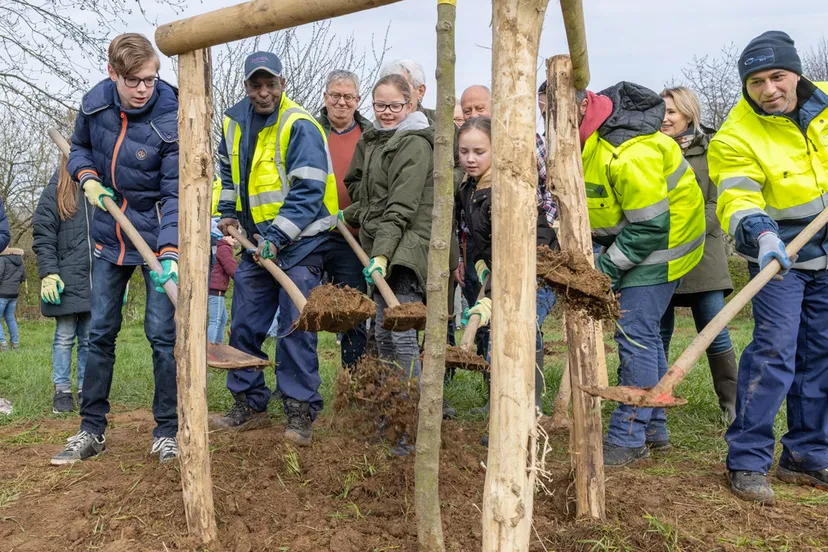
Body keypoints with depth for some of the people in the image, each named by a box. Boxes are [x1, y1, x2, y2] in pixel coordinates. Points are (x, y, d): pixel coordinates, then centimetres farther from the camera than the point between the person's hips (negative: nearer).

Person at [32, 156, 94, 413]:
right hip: (66, 282, -2)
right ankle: (62, 391, 14)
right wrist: (48, 273, -11)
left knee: (89, 339, 8)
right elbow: (43, 237, -2)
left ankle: (86, 389, 17)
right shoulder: (54, 192, 1)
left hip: (97, 281, 2)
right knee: (65, 338, 5)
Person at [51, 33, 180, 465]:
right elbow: (79, 147, 16)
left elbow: (176, 194, -21)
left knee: (162, 334, -4)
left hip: (157, 237, -5)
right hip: (109, 235, 5)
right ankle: (91, 430, 21)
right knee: (100, 332, 9)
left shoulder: (171, 121, -19)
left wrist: (168, 252, -32)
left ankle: (167, 432, 10)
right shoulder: (94, 102, -4)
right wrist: (88, 178, -5)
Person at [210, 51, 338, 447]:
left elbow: (308, 192, -20)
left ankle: (300, 413, 5)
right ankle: (249, 406, 24)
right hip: (256, 240, 7)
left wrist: (277, 238, -23)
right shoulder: (235, 122, 8)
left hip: (299, 243, -7)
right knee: (244, 325, 10)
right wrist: (229, 213, 14)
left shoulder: (300, 127, -14)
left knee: (295, 328, -7)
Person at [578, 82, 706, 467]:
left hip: (659, 243, -10)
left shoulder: (630, 153, -31)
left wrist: (606, 269, -22)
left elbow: (651, 227, -28)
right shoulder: (587, 138, 0)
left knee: (635, 336, -10)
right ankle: (654, 427, 26)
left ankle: (630, 438, -1)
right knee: (645, 334, 14)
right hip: (631, 240, 10)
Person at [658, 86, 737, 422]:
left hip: (701, 253, -1)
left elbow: (716, 203, -2)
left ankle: (731, 401, 15)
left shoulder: (709, 151, 2)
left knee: (714, 331, 1)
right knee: (660, 331, 7)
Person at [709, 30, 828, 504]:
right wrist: (762, 235, -43)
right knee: (774, 350, -14)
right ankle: (748, 460, -4)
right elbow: (738, 199, -25)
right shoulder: (738, 137, -17)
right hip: (780, 255, -5)